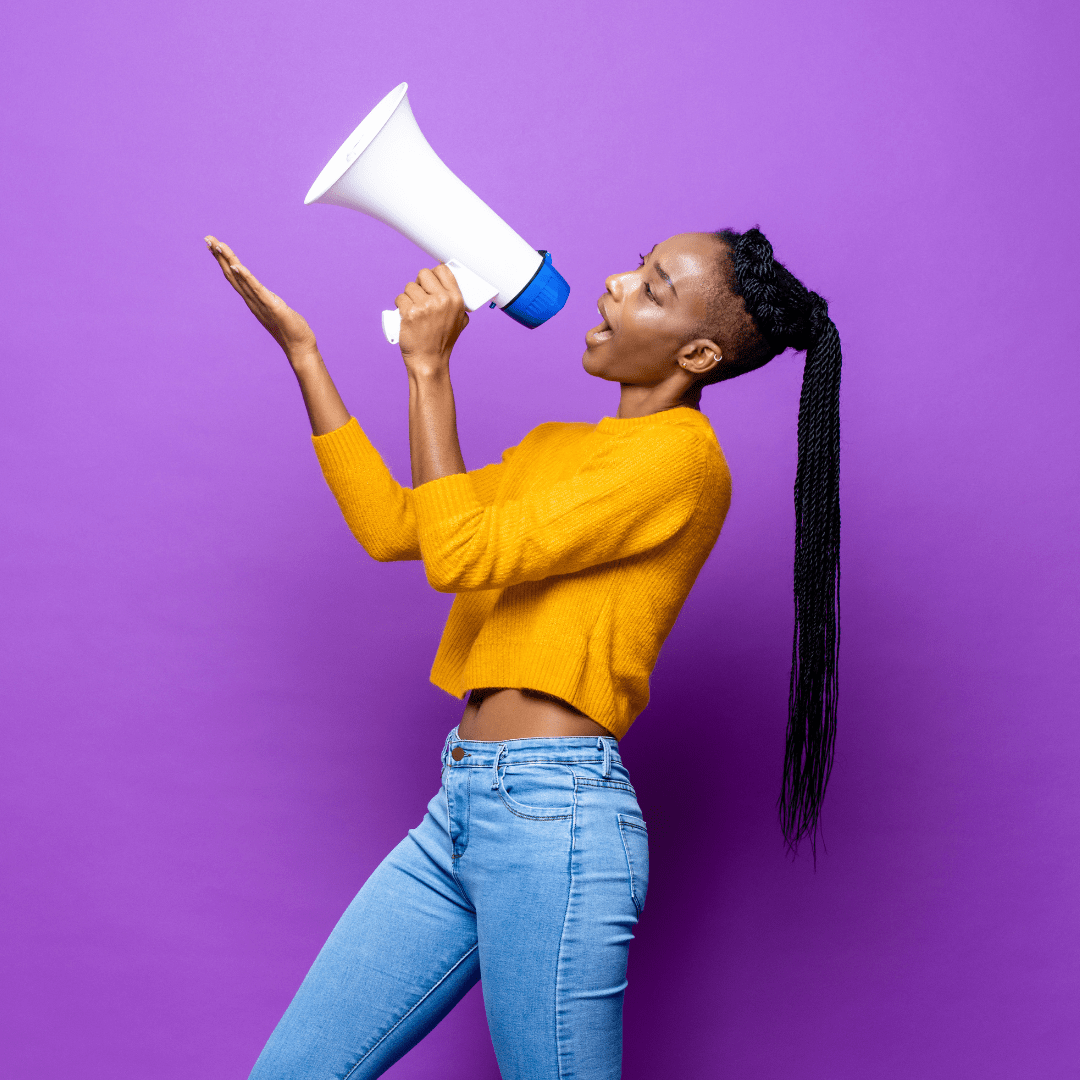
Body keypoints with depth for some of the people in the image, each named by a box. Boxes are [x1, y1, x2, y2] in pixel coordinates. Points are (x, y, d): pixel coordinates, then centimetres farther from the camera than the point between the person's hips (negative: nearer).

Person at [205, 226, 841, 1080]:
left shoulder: (682, 452, -9)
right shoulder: (557, 445, 18)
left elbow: (459, 554, -14)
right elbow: (390, 526, 13)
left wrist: (428, 367, -6)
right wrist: (301, 349, 15)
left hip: (553, 815, -8)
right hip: (464, 806, 8)